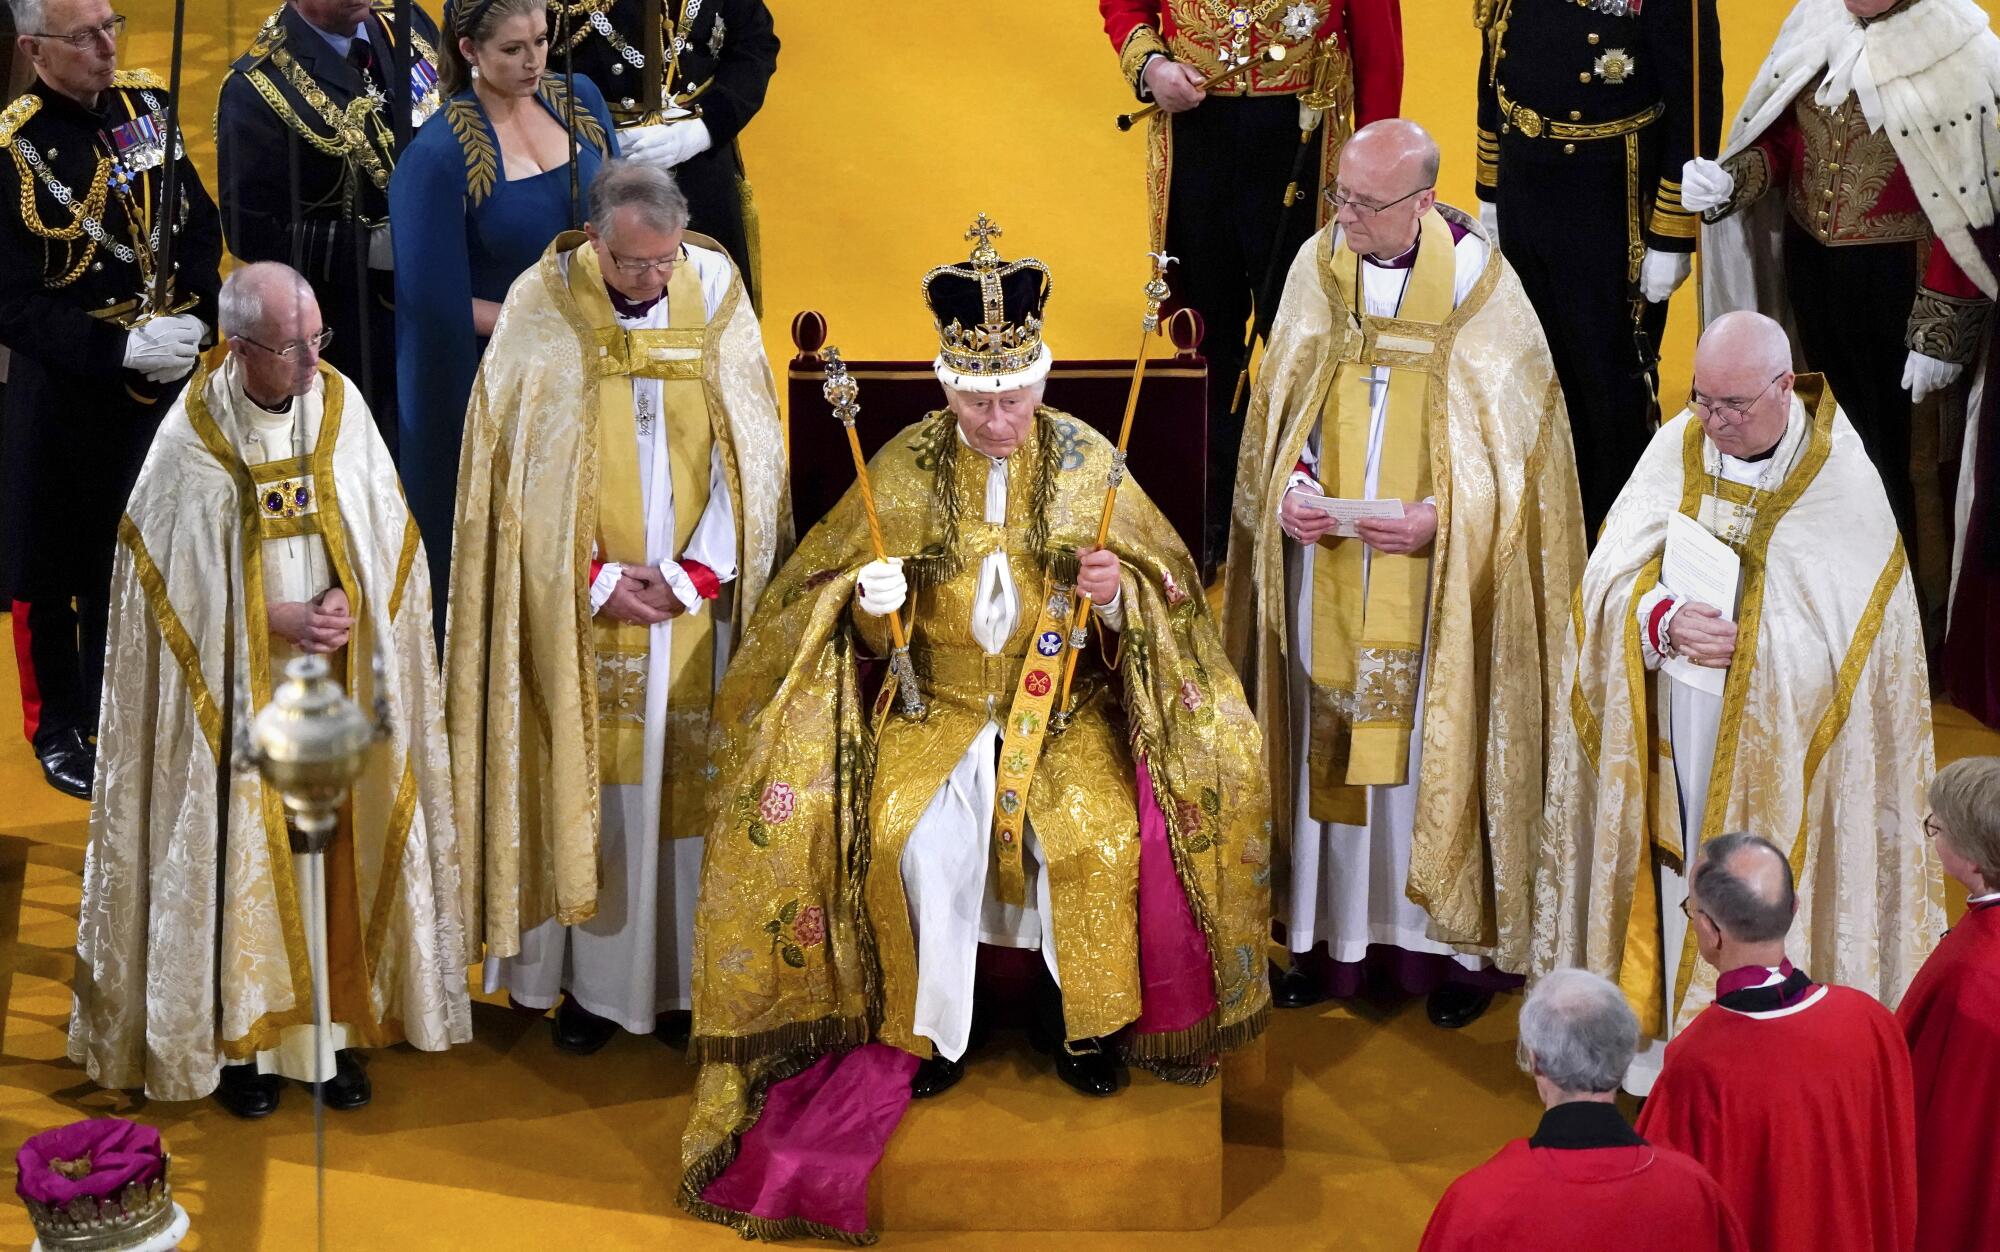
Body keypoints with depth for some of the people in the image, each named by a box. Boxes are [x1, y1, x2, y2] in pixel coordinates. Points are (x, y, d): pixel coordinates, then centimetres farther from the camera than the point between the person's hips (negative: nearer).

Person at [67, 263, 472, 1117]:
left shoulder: (342, 404, -4)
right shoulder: (193, 435, -13)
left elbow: (385, 535, 2)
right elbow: (178, 579, -8)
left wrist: (347, 604, -15)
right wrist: (277, 620, -17)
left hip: (339, 685, 3)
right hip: (240, 694, -3)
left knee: (337, 847, 9)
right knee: (242, 853, 4)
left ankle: (336, 1025, 22)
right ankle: (239, 1035, 18)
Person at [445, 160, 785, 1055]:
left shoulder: (716, 293, -3)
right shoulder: (541, 309, -7)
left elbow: (751, 451, -1)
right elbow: (516, 467, -5)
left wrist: (695, 571, -8)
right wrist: (596, 578, -10)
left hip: (695, 605, 1)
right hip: (579, 604, -1)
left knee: (687, 784, 7)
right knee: (585, 786, 4)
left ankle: (684, 975, 18)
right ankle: (589, 977, 15)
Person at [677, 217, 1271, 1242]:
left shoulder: (1086, 461, -5)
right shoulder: (905, 467, -4)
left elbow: (1162, 594, 0)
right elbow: (862, 622, 4)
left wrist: (1115, 593, -23)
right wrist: (875, 603, -20)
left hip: (1066, 699, 0)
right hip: (940, 701, 1)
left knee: (1103, 833, -25)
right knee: (912, 836, -25)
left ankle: (1081, 1018, -1)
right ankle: (933, 1030, -3)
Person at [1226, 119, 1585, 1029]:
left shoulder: (1478, 284, -10)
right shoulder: (1318, 267, 0)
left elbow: (1515, 435, -7)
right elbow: (1279, 403, 7)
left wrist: (1443, 517, -19)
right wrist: (1287, 488, -10)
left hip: (1437, 581, -3)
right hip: (1327, 568, 3)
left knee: (1436, 745, 4)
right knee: (1329, 737, 9)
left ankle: (1456, 941, 19)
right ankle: (1333, 934, 22)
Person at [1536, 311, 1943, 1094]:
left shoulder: (1841, 479, -12)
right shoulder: (1677, 447, -2)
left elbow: (1853, 640, -12)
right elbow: (1611, 576, -3)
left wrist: (1738, 637, -21)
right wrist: (1665, 621, -23)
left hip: (1778, 738, -3)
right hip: (1675, 728, 3)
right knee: (1677, 867, 12)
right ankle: (1668, 1027, 28)